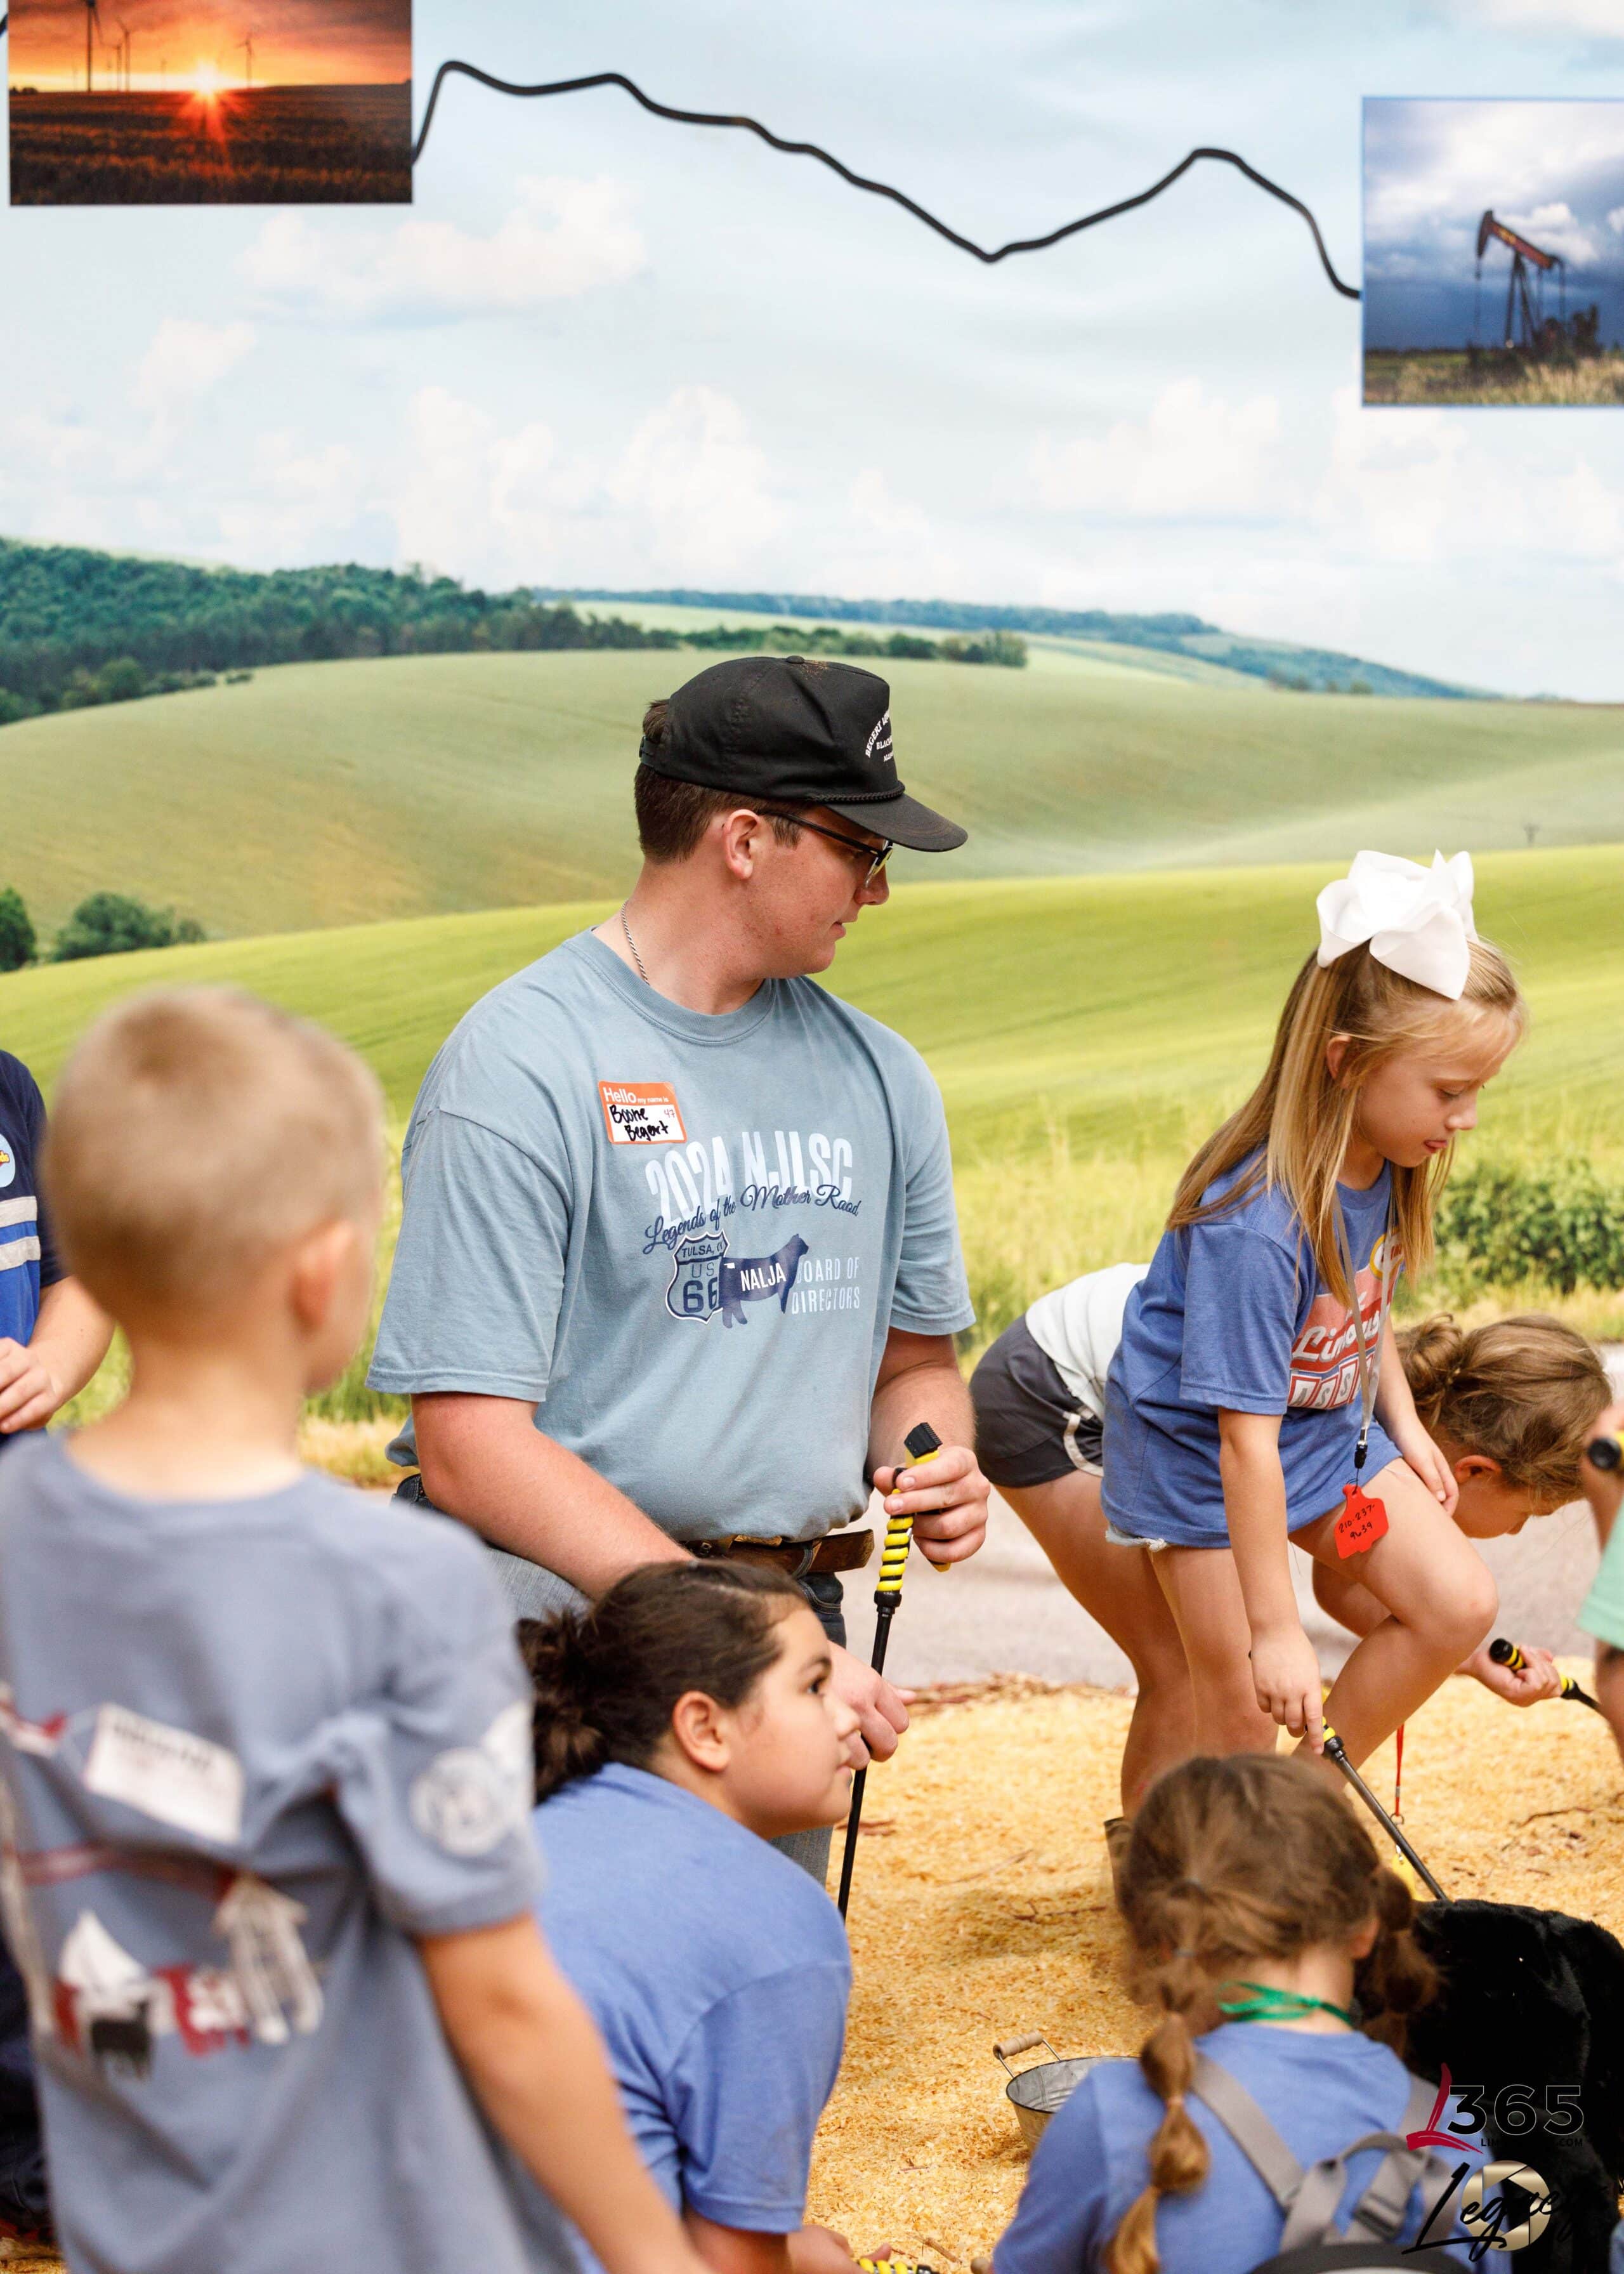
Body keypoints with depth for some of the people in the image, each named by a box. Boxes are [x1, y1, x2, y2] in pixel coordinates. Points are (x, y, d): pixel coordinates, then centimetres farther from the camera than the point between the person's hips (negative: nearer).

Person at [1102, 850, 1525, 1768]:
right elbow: (1246, 1441, -32)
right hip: (1204, 1452, -7)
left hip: (1329, 1431, 8)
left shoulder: (1387, 1163, -11)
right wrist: (1275, 1628, -29)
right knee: (1246, 1702, -4)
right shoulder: (1255, 1226, -36)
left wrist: (1405, 1423, 11)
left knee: (1461, 1603, -2)